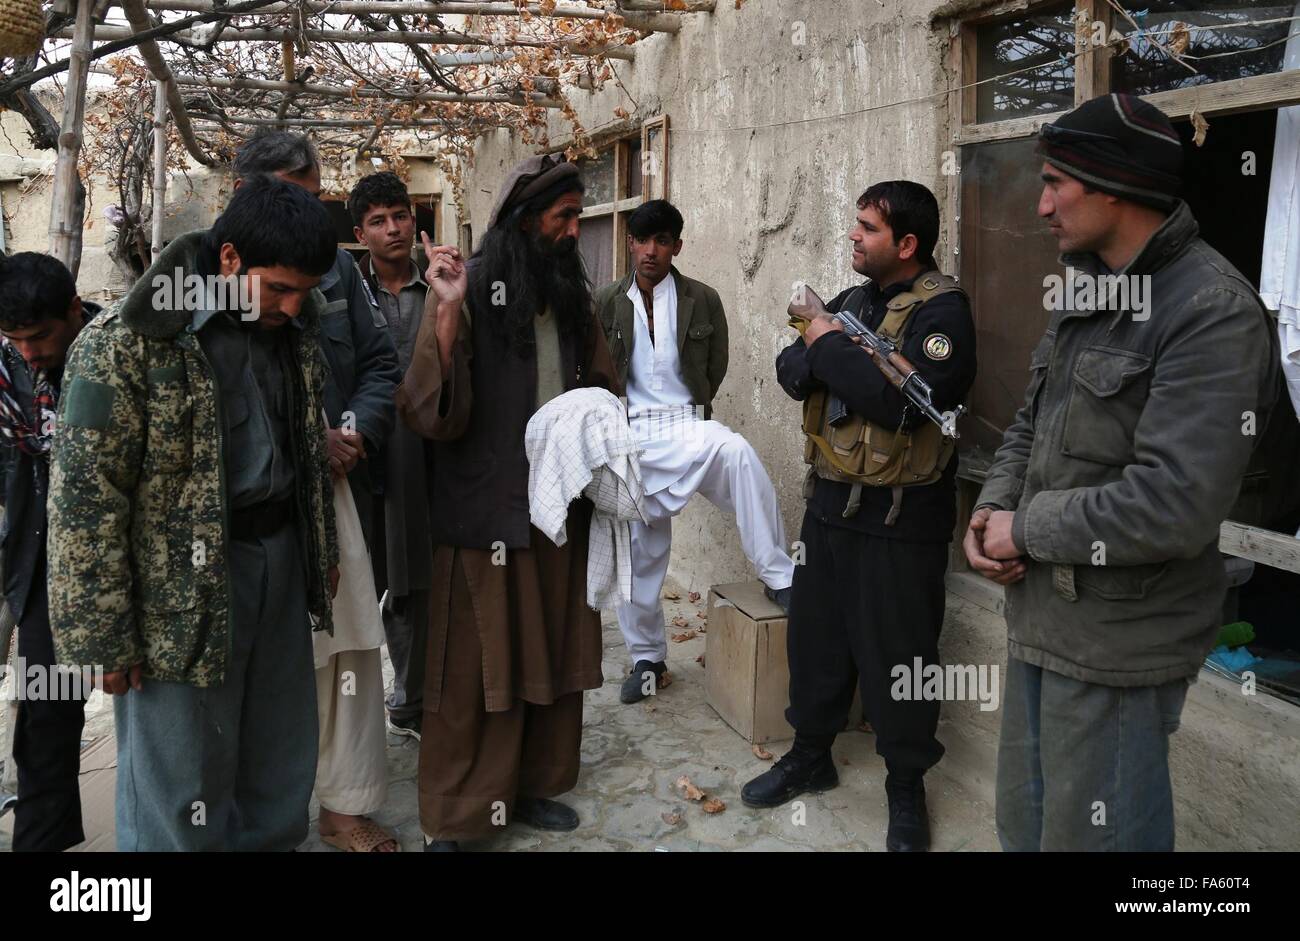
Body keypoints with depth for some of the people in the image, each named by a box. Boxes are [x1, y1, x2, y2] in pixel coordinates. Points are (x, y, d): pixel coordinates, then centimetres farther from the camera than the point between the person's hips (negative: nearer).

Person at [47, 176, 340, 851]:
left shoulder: (296, 327, 4)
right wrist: (107, 635, -11)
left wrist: (322, 551, 19)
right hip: (182, 585, -6)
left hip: (282, 561, 6)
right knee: (181, 791, 6)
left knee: (281, 768, 18)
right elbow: (86, 497, -14)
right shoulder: (126, 343, -16)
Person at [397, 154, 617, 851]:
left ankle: (531, 786, 33)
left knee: (551, 658, 15)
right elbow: (432, 414, -17)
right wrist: (448, 311, -26)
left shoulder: (571, 294, 9)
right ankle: (451, 820, 19)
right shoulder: (470, 289, -9)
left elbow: (602, 390, 19)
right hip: (486, 515, -6)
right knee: (475, 671, 3)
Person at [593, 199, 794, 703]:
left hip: (685, 424, -2)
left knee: (736, 452, -37)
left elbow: (715, 370, 9)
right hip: (629, 436, 2)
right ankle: (647, 657, 25)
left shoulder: (703, 300, 1)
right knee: (639, 552, 7)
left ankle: (779, 577, -30)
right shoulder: (606, 302, 5)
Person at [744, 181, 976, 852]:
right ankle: (811, 755, 35)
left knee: (895, 656, 4)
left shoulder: (940, 309, -14)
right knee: (815, 636, 17)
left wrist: (830, 349, -16)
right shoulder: (851, 300, 11)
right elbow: (791, 371, 7)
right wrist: (818, 354, -16)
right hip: (829, 501, 7)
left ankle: (906, 787, 23)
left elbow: (904, 398, -28)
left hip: (899, 519, -7)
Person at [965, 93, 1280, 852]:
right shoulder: (1085, 291, 10)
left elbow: (1174, 506, -27)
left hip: (1117, 645, -8)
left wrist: (1026, 531, -16)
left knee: (1091, 835, 10)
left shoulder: (1213, 311, -19)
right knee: (1026, 824, 23)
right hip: (1039, 617, 8)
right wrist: (992, 509, -4)